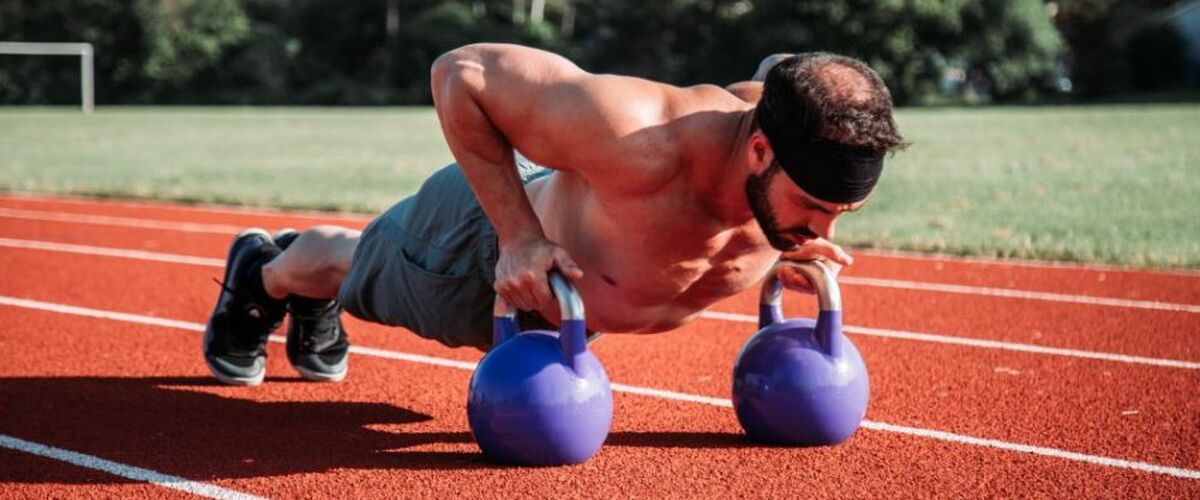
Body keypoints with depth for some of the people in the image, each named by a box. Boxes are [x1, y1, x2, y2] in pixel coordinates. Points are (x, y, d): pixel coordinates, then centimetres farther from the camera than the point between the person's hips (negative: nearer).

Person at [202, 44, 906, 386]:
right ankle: (263, 274, 63)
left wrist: (797, 248, -15)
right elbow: (461, 72, -39)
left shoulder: (803, 164, -32)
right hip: (488, 237, -5)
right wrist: (519, 236, -40)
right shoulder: (637, 140, -51)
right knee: (350, 270, 30)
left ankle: (315, 306, 69)